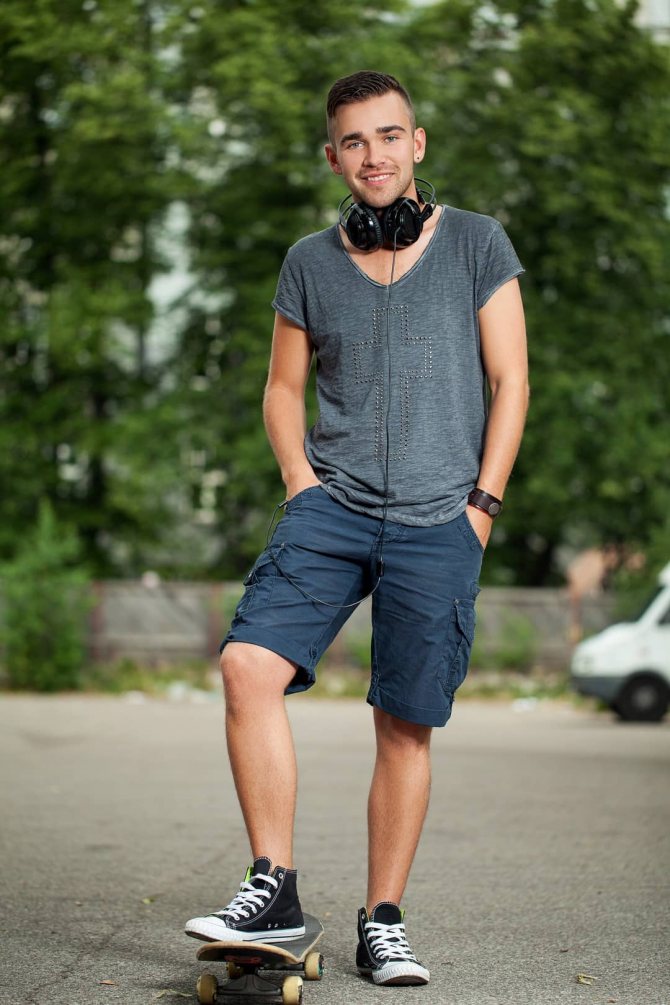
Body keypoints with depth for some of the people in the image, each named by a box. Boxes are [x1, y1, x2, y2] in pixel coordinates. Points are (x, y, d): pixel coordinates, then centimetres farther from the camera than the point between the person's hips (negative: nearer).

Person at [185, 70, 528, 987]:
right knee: (249, 663, -19)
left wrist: (482, 503, -3)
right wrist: (303, 485, 3)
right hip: (331, 508, 2)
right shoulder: (310, 263, 11)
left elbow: (509, 380, 5)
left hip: (438, 523, -2)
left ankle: (383, 924, 11)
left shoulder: (476, 243, 6)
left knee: (406, 726, -1)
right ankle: (274, 890, -13)